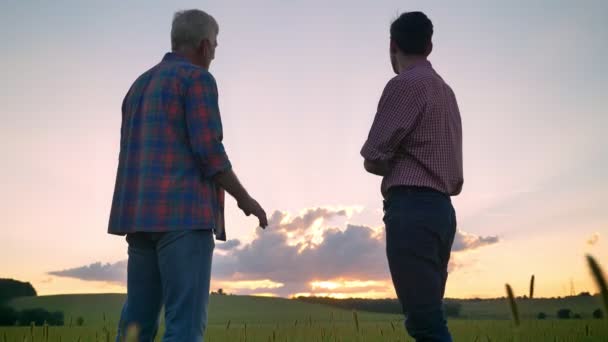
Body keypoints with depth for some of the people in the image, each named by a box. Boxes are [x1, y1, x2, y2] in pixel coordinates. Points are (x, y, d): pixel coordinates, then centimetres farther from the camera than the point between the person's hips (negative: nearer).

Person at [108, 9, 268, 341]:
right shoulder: (198, 79, -3)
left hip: (144, 217, 8)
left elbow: (131, 160, 20)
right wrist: (245, 199, 1)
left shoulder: (140, 86, 22)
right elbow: (209, 153, -12)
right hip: (184, 215, -8)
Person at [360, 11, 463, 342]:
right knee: (429, 315, 11)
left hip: (412, 208, -9)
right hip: (440, 208, 9)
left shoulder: (404, 84, -5)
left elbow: (373, 157, -7)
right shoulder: (444, 90, 20)